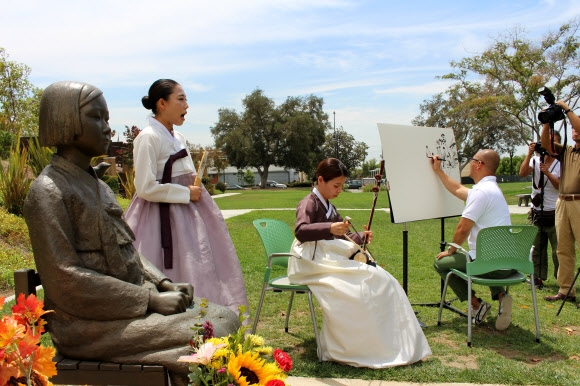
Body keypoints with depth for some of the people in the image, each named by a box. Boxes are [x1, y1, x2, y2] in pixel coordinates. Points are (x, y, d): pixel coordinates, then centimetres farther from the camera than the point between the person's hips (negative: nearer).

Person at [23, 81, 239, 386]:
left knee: (227, 319, -4)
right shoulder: (49, 191, -12)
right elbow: (65, 282, -18)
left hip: (129, 303, 9)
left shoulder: (98, 186, 16)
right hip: (88, 322, -8)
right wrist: (151, 300, -19)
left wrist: (163, 284, 2)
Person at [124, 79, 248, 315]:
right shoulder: (148, 138, -12)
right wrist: (186, 193, -14)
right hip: (163, 219, -8)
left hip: (187, 216, 8)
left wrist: (196, 187, 6)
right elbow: (146, 188, -18)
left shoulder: (178, 138, 13)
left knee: (199, 277, 10)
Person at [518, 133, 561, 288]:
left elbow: (562, 186, -9)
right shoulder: (535, 161, 7)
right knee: (537, 248, 7)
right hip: (537, 213, 3)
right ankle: (538, 278, 14)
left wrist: (548, 173, -20)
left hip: (554, 214, -3)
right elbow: (522, 173, -11)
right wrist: (529, 154, -16)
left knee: (558, 249, -4)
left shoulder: (561, 164, 1)